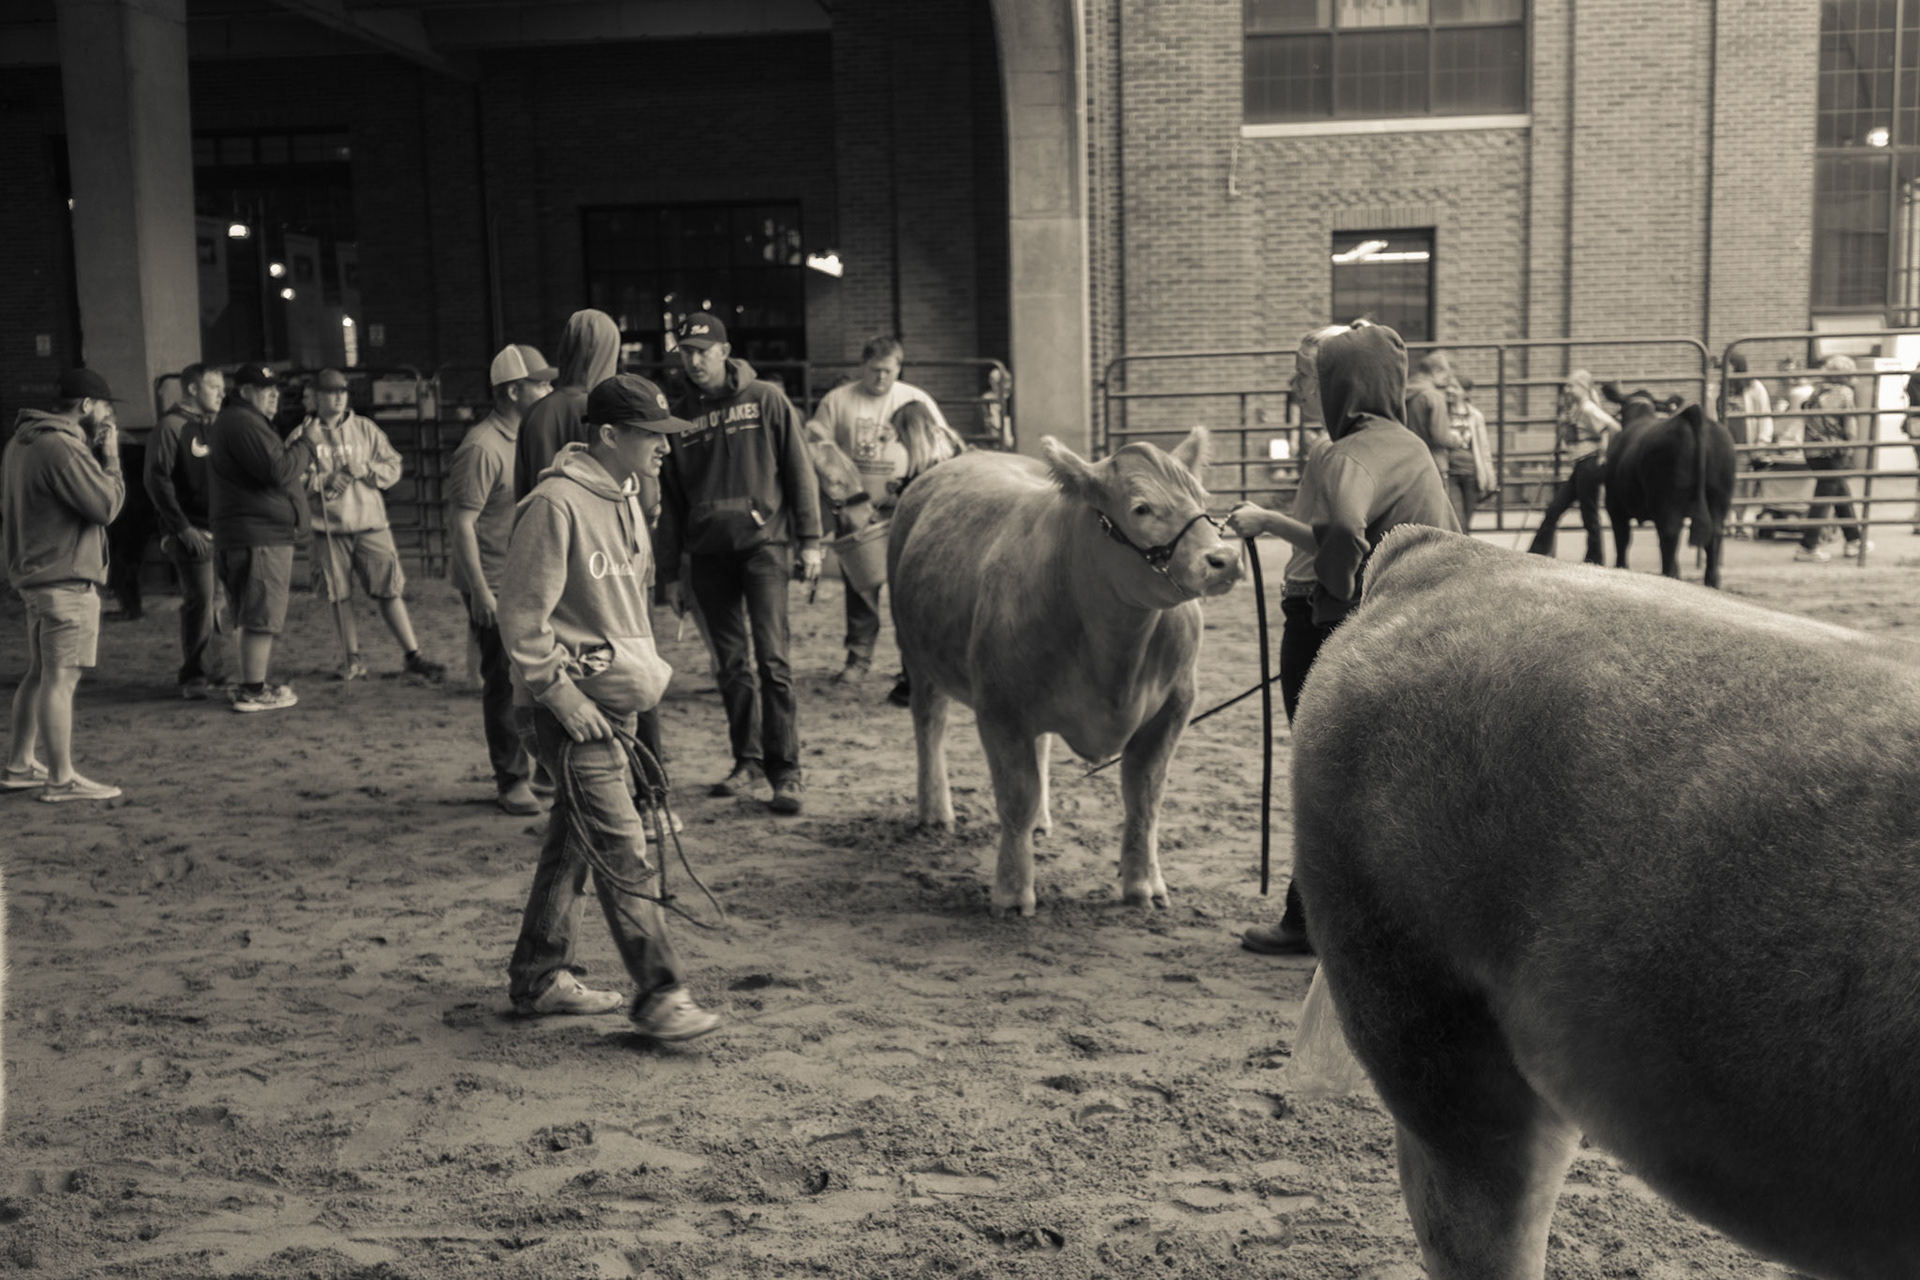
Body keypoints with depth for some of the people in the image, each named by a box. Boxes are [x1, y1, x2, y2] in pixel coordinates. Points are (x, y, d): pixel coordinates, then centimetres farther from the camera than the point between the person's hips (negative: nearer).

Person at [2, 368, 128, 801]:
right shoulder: (62, 448, -19)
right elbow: (106, 505, -20)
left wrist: (96, 456, 10)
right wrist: (110, 458, -7)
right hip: (67, 578, -11)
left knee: (39, 674, 19)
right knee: (61, 678, -7)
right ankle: (61, 779, -4)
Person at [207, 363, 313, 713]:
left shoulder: (228, 422, 23)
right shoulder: (243, 423, -14)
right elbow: (278, 472, -22)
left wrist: (294, 451, 10)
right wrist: (305, 444, -9)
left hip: (239, 536, 11)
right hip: (260, 536, -11)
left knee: (247, 617, 16)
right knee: (261, 617, -8)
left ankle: (250, 683, 22)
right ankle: (253, 691, -7)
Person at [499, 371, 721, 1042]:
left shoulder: (623, 498, 12)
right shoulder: (557, 504, -17)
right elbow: (521, 614, -17)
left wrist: (644, 671, 17)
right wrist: (561, 692, -17)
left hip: (615, 699, 9)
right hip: (572, 703, -9)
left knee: (575, 839, 15)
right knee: (620, 847, -9)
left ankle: (538, 977, 27)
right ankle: (658, 994, -4)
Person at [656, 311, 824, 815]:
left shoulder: (766, 400, 1)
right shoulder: (681, 417, 10)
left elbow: (799, 471, 2)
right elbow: (669, 501, 14)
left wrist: (809, 541, -4)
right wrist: (671, 572, 11)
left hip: (762, 542, -4)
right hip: (708, 553, 4)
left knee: (772, 659, -11)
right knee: (731, 666, 7)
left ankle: (786, 771, -7)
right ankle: (748, 763, 17)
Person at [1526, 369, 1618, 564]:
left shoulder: (1588, 409, -12)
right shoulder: (1571, 409, 13)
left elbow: (1613, 428, -21)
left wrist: (1605, 454, -14)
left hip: (1589, 465, -9)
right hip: (1577, 467, 9)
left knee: (1589, 515, -2)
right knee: (1553, 509, 4)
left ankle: (1595, 560, 7)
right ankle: (1536, 554, 5)